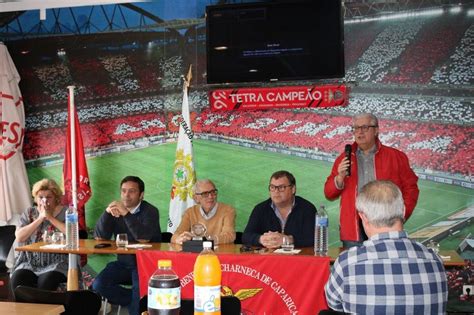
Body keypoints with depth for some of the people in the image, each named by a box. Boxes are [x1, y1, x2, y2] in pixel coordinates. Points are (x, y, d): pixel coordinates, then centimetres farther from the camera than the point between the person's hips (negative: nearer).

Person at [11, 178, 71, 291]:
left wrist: (50, 217, -8)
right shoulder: (29, 213, 14)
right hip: (30, 263, 3)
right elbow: (19, 237, -1)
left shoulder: (65, 212, 6)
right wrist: (40, 218, -5)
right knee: (17, 281, -26)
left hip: (57, 263, -3)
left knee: (45, 283, -32)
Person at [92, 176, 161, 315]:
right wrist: (107, 213, -20)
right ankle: (140, 301, -4)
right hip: (123, 263, 5)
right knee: (98, 284, -18)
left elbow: (144, 238, -26)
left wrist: (127, 214, -34)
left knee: (139, 289, -33)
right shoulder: (116, 210, 5)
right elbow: (99, 237, -5)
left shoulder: (149, 211, -8)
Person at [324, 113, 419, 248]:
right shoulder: (344, 159, 10)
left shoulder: (395, 157, 6)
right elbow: (329, 194, 8)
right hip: (353, 228, 1)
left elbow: (410, 187, 7)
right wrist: (340, 177, -10)